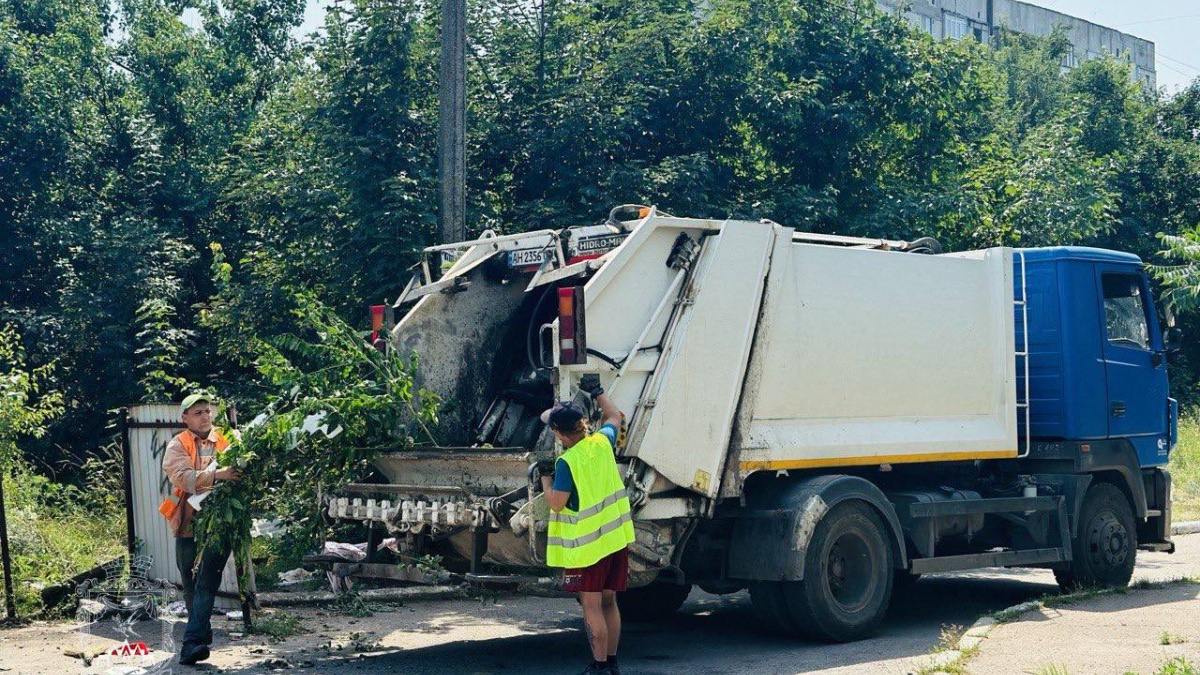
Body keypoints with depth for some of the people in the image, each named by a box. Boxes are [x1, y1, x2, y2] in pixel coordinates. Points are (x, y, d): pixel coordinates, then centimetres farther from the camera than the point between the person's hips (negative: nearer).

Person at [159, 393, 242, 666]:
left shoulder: (225, 441, 9)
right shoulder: (177, 446, 2)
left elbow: (238, 470, 5)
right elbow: (183, 477, -16)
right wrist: (216, 475, -32)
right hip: (189, 524, 1)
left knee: (206, 584, -11)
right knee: (191, 585, 12)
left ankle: (192, 642, -16)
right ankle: (203, 633, 31)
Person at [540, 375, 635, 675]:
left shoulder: (567, 462, -17)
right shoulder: (602, 443, 2)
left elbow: (556, 504, -15)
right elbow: (614, 416, 22)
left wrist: (545, 476, 0)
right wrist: (596, 390, 32)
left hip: (587, 544, -7)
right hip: (617, 537, 7)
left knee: (592, 606, 0)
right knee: (609, 601, 15)